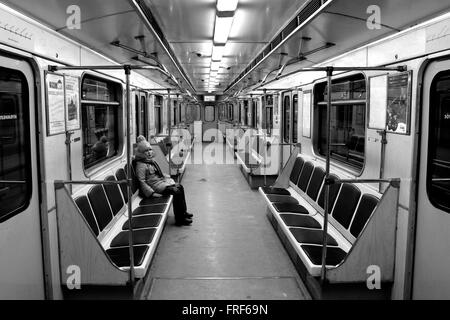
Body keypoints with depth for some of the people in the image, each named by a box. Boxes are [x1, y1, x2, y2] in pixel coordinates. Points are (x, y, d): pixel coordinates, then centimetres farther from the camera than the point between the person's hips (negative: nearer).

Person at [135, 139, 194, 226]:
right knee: (176, 191, -21)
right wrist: (152, 193, -25)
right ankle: (179, 219, -15)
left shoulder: (151, 161, 13)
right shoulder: (141, 165, -17)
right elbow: (142, 182, -22)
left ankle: (183, 212, 14)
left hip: (162, 181, 10)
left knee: (180, 187, 5)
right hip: (155, 186, -10)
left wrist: (166, 176, 14)